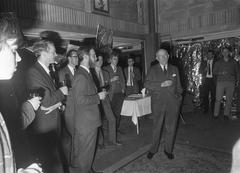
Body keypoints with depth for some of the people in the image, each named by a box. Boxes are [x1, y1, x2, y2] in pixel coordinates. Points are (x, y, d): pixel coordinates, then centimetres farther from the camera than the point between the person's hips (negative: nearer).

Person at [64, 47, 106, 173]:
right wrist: (98, 96, -20)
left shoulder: (86, 73, 11)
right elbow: (80, 100, -27)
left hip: (89, 121, 10)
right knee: (83, 152, 6)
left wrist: (98, 94, 11)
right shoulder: (81, 76, -21)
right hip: (85, 122, -10)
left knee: (87, 150, 24)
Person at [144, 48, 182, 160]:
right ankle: (153, 149, 25)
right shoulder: (153, 70, 3)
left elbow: (178, 85, 17)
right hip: (158, 102, -2)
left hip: (173, 102, 2)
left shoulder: (174, 69, 13)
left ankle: (168, 150, 26)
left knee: (171, 127, 8)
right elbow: (147, 84, -9)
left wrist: (178, 96, 6)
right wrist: (162, 84, -17)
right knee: (157, 127, 7)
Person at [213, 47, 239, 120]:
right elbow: (214, 72, 9)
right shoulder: (218, 62, 13)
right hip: (220, 82, -1)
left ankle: (226, 114, 5)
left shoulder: (233, 62, 15)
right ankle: (216, 114, -3)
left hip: (230, 82, 1)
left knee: (229, 100, -2)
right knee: (218, 99, -7)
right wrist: (221, 73, -10)